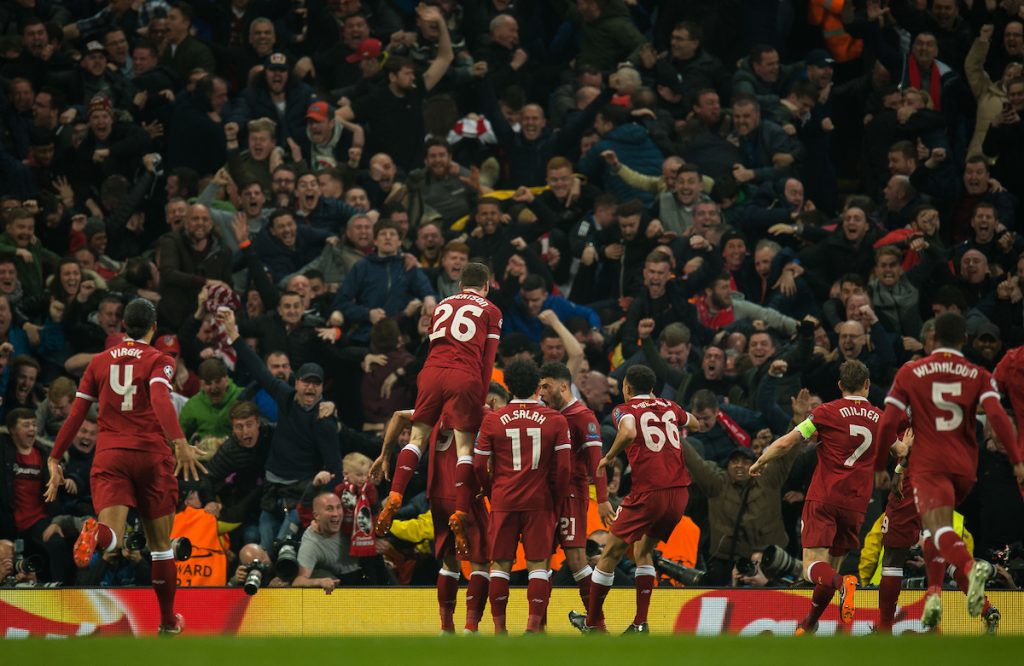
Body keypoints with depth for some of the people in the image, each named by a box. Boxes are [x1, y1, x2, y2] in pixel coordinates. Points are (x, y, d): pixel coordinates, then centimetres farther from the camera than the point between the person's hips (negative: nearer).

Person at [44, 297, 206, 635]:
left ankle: (96, 534, -52)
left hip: (109, 456, 2)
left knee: (113, 535, -15)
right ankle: (168, 621, 22)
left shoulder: (99, 362, 12)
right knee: (161, 545, 13)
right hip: (152, 455, -2)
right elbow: (160, 399, -19)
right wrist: (180, 442, -31)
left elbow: (76, 414, 10)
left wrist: (55, 459, 15)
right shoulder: (159, 361, 1)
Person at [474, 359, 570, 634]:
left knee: (500, 563, 6)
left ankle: (499, 629, 5)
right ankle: (534, 627, -7)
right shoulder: (555, 420, 0)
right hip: (539, 502, 0)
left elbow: (479, 466, 2)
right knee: (538, 564, 2)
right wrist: (557, 501, 10)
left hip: (503, 501, 0)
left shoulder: (492, 420, 1)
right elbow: (563, 467, -2)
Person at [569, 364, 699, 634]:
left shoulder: (626, 410, 1)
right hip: (679, 492, 5)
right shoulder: (670, 407, 16)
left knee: (612, 552, 10)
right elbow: (694, 422, 38)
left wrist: (609, 457, -8)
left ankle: (593, 621, 17)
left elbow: (628, 432, -23)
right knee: (644, 551, 22)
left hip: (648, 491, -5)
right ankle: (641, 623, 12)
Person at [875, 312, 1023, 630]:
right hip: (965, 466, 3)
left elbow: (888, 424, 2)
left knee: (938, 526, -19)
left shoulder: (909, 373, 5)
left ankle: (970, 566, -50)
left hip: (928, 465, -3)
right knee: (936, 524, 24)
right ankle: (934, 592, 11)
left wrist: (879, 466, 12)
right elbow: (997, 416, -10)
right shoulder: (979, 376, 6)